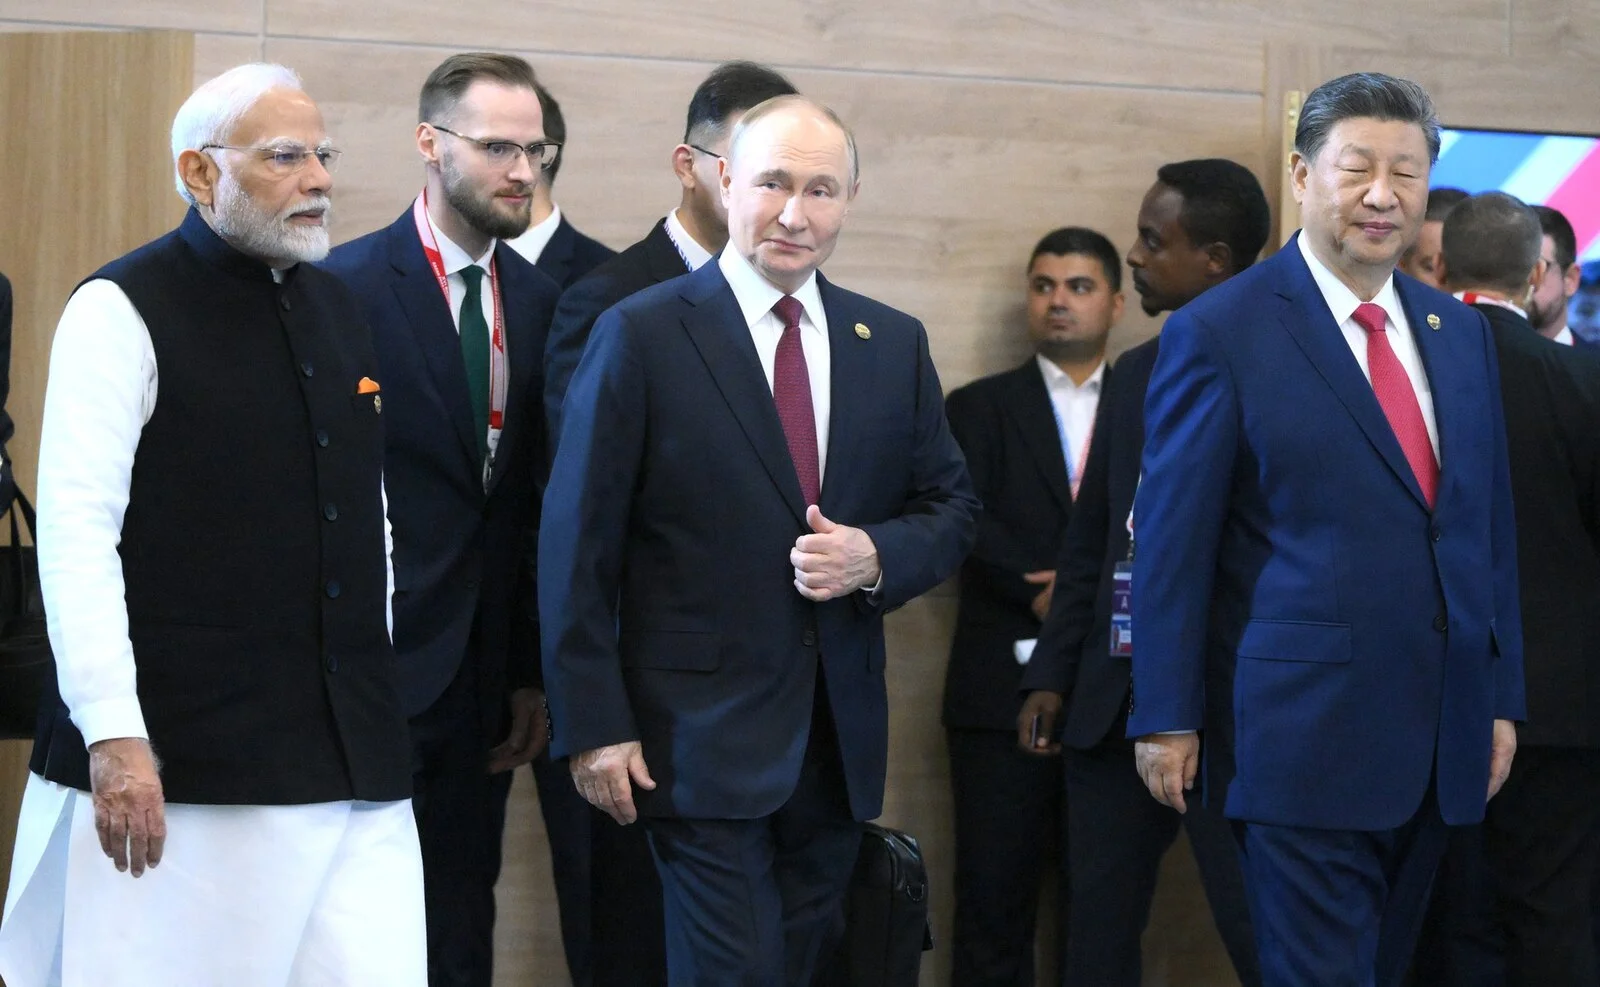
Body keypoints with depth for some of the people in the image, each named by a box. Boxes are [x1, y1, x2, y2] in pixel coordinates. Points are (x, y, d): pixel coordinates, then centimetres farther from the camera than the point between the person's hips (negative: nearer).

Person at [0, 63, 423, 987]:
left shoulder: (337, 306, 16)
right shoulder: (122, 311, -5)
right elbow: (76, 532, -12)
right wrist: (113, 737, -20)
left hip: (357, 764, 6)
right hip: (178, 769, -6)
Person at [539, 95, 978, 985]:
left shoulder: (895, 344, 8)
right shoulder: (642, 336, -6)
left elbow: (953, 508, 13)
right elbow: (579, 546, -6)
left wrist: (875, 557, -10)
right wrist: (593, 726, -11)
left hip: (840, 739, 5)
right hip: (702, 736, -5)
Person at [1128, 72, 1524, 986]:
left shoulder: (1460, 332, 11)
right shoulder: (1221, 332, -7)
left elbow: (1489, 523, 15)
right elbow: (1173, 540, -7)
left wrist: (1502, 695, 12)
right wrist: (1168, 718, -8)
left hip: (1442, 736, 6)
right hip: (1305, 731, -6)